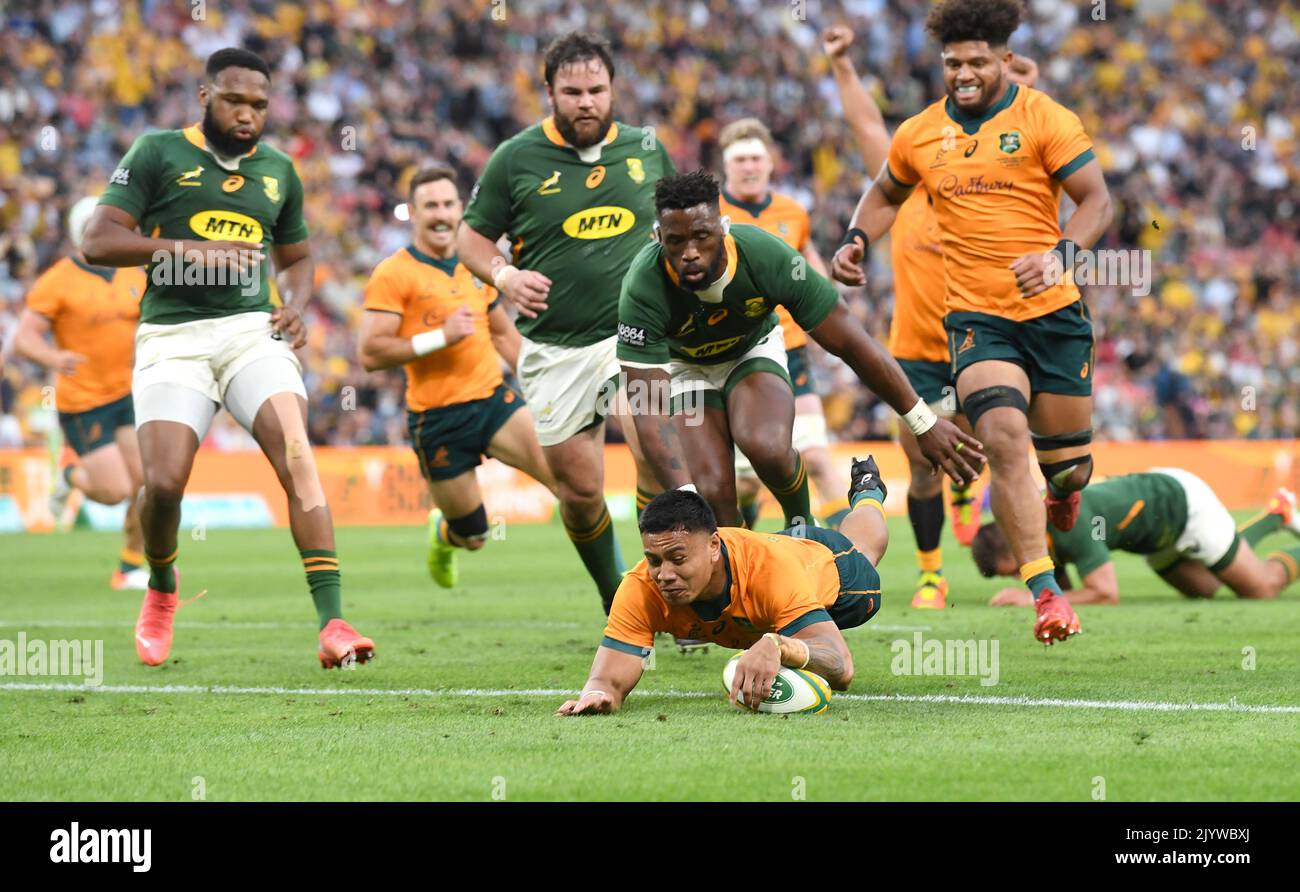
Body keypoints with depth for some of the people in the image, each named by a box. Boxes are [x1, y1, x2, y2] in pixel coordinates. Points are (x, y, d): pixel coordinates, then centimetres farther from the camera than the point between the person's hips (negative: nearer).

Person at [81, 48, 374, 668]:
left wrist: (296, 307, 7)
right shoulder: (158, 154, 3)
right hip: (173, 337, -2)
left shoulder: (278, 171, 17)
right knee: (163, 483, -16)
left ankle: (333, 623, -25)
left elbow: (296, 257, 30)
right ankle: (161, 592, 18)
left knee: (297, 458, -21)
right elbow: (97, 241, -4)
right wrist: (190, 250, -16)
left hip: (254, 331, 2)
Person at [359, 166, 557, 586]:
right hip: (437, 418, -4)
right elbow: (370, 353, -16)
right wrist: (440, 336, -22)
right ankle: (441, 532, 42)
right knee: (472, 535, 6)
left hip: (492, 398, 4)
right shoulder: (393, 275, -8)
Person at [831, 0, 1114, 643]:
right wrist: (855, 240, 8)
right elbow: (886, 194, 27)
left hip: (1053, 312, -1)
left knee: (1067, 463, 8)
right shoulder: (920, 136, 7)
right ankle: (1045, 592, -21)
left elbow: (1097, 199, -6)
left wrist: (1061, 255, -23)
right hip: (976, 318, 1)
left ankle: (1063, 492, 50)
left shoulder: (1044, 119, -3)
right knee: (1005, 438, -23)